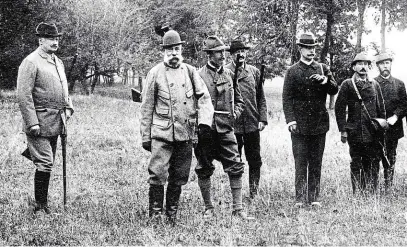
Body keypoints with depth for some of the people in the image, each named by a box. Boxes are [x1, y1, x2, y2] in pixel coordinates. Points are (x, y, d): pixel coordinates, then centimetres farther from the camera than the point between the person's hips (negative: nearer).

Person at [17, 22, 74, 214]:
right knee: (45, 164, -9)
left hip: (56, 124, 8)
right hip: (40, 123, -8)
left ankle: (42, 203, 21)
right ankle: (40, 207, -1)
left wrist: (68, 108, 12)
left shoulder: (58, 62, 15)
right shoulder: (30, 62, -12)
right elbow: (23, 96, -16)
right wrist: (32, 123, -20)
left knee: (48, 165, 13)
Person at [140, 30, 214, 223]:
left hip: (185, 134, 3)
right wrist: (145, 136, 2)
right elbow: (147, 107, 5)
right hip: (161, 133, -3)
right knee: (158, 175, -12)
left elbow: (204, 97, 8)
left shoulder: (190, 72, 10)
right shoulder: (155, 73, 3)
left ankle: (172, 214, 21)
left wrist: (204, 121, -9)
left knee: (179, 178, 9)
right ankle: (155, 214, -3)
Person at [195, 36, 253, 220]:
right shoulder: (199, 76, -4)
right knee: (204, 170, 5)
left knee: (235, 167, -2)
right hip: (205, 130, -3)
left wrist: (234, 115, 5)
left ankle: (238, 208, 3)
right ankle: (208, 208, 17)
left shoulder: (229, 74, 11)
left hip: (226, 128, 3)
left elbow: (239, 100, 21)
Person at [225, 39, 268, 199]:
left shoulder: (254, 72, 10)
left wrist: (262, 119, 3)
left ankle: (254, 193, 17)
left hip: (252, 124, 3)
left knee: (255, 160, 6)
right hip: (232, 125, -3)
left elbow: (261, 98, 12)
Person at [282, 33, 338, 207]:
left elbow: (334, 90, 4)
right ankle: (300, 199, -2)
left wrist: (325, 80, -16)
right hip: (299, 124, -2)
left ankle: (314, 198, 10)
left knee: (316, 163, 5)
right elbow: (287, 98, 1)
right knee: (300, 163, -4)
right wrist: (290, 120, -9)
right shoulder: (292, 71, 5)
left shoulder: (323, 69, 12)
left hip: (319, 123, 2)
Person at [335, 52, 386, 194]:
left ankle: (371, 193, 8)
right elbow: (339, 108, 1)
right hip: (355, 133, -2)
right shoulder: (347, 85, 2)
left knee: (373, 165, 2)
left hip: (372, 133, 2)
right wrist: (343, 130, -5)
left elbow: (381, 109, 15)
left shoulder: (374, 85, 11)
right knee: (356, 165, 1)